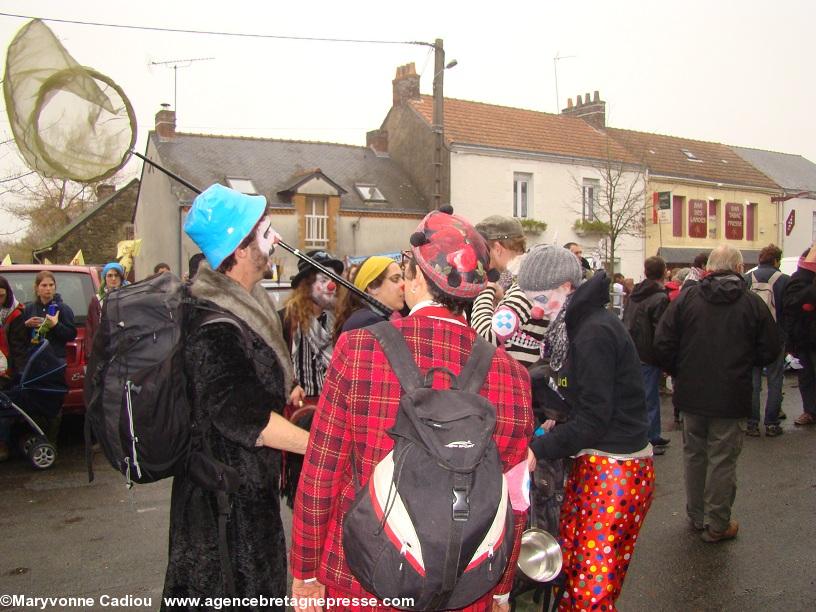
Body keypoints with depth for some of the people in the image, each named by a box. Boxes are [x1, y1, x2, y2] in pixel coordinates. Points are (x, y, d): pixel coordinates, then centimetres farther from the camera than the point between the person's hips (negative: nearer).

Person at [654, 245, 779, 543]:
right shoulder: (753, 303, -7)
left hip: (691, 395, 2)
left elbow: (662, 345, -6)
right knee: (723, 459, 7)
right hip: (732, 398, -2)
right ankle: (717, 525, 16)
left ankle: (696, 517, 28)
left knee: (694, 454, 16)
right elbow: (769, 351, -3)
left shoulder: (685, 298, -4)